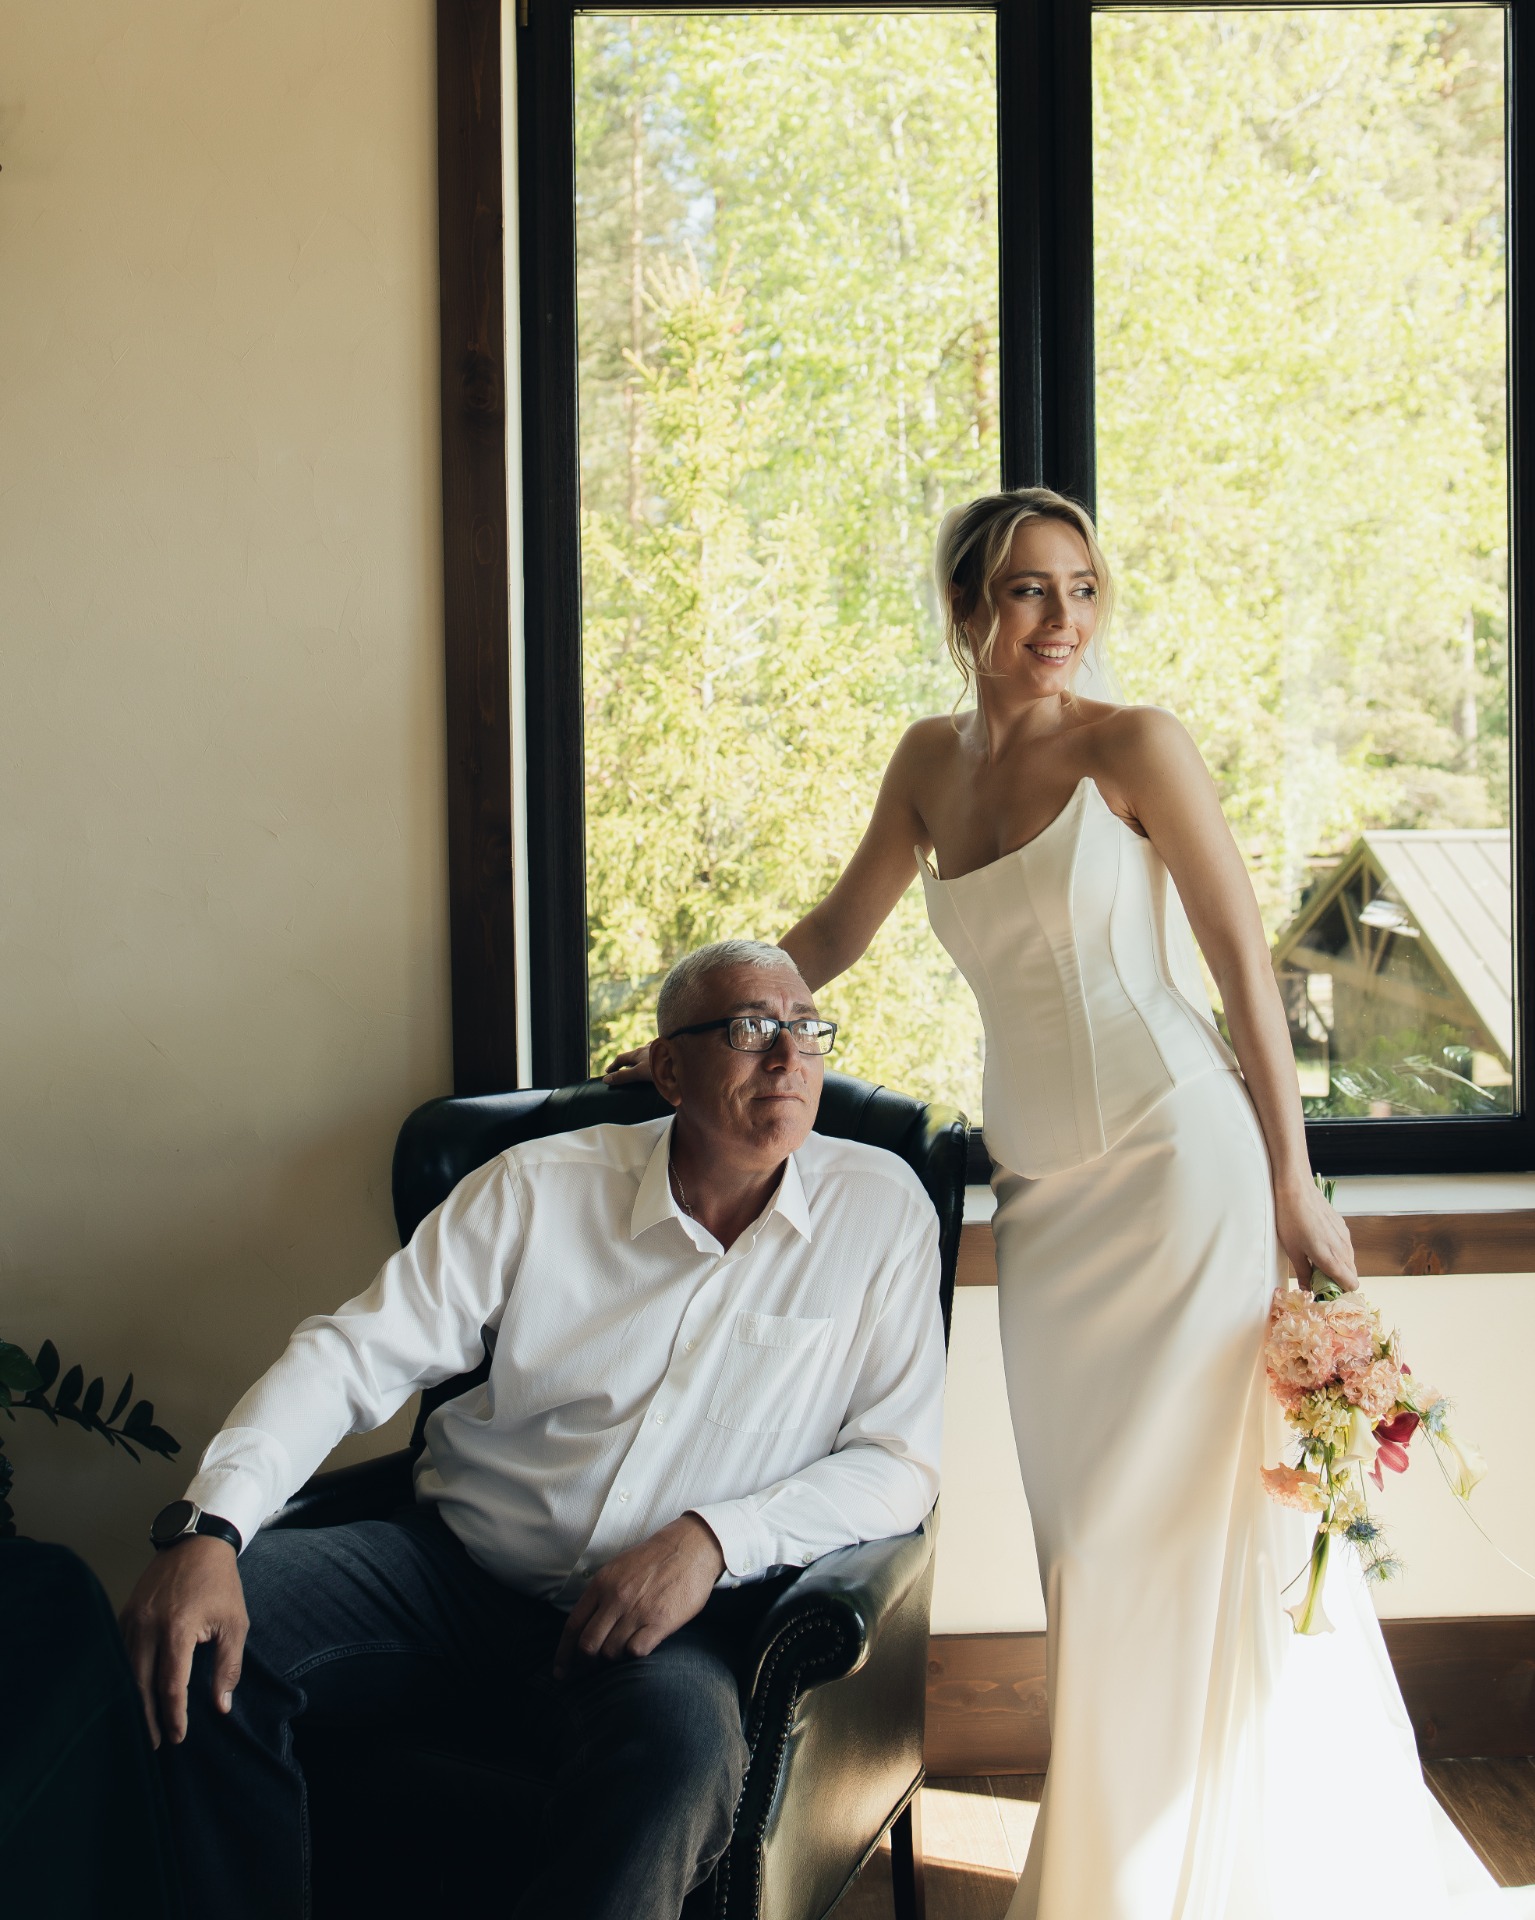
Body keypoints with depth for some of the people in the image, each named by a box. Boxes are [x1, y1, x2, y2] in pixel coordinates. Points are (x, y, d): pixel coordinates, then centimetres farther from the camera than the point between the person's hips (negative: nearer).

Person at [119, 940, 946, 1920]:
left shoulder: (878, 1207, 0)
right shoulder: (539, 1187, 1)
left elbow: (901, 1461, -1)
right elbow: (356, 1353, -3)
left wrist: (714, 1537, -18)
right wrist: (210, 1526, -20)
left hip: (667, 1615, -2)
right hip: (456, 1563, 2)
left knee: (681, 1739, -37)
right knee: (194, 1648, -21)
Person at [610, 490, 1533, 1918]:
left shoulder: (1134, 747, -6)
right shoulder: (933, 761, 11)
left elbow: (1245, 967, -6)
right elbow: (838, 929, 22)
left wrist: (1293, 1194, -9)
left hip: (1177, 1158, -5)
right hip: (1038, 1186, 6)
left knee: (1188, 1508, -3)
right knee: (1078, 1522, 9)